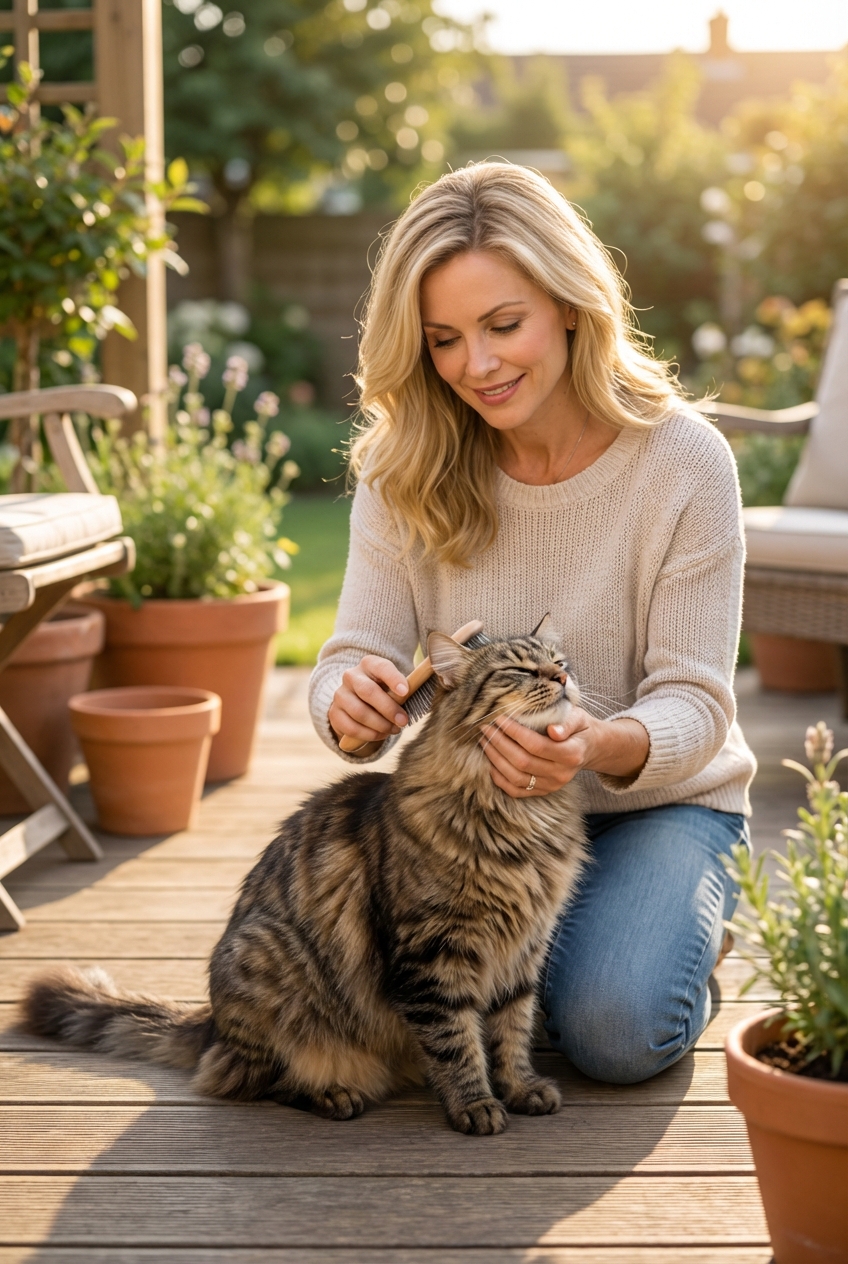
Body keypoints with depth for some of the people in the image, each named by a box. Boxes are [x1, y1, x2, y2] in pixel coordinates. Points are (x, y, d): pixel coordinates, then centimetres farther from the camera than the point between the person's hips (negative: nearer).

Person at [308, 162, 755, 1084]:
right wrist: (351, 705, -38)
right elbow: (356, 654, -12)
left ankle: (679, 929, 12)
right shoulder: (406, 469, -9)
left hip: (657, 801, -2)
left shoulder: (683, 462, -18)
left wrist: (605, 747, -41)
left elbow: (694, 701, -18)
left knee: (617, 1030, -26)